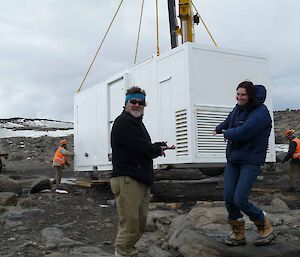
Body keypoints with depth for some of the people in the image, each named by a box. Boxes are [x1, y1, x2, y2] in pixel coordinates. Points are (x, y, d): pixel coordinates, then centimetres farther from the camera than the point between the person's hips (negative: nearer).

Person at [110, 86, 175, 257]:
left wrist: (158, 146, 2)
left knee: (141, 223, 14)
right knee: (130, 224, -9)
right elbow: (142, 148, -17)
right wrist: (158, 150, 1)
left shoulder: (137, 122, 24)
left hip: (142, 180, 10)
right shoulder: (123, 121, -9)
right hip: (127, 179, -10)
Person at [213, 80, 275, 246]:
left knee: (240, 200, -14)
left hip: (251, 161, -7)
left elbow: (243, 132, -27)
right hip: (232, 159, 7)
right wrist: (219, 129, 45)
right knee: (229, 198, 2)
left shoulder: (261, 112, -16)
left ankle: (265, 229, 11)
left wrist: (227, 133, -9)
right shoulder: (238, 109, 9)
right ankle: (238, 234, 20)